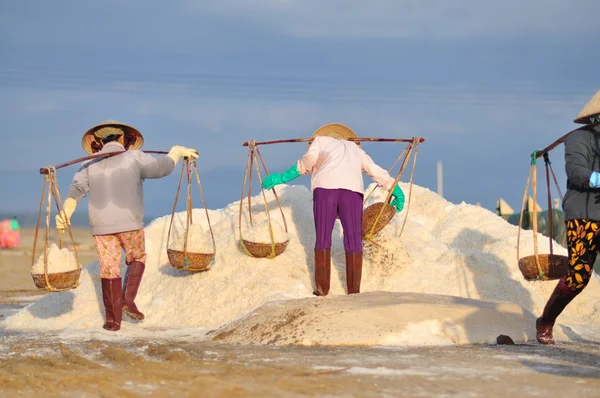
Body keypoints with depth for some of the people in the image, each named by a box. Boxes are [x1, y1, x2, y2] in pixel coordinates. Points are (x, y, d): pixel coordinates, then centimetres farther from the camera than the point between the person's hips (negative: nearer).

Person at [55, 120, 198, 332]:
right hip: (129, 223, -2)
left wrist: (64, 213, -12)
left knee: (109, 268, 7)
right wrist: (177, 152, 9)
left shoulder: (90, 164, 9)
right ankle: (128, 300, 1)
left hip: (101, 226, 2)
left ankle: (113, 320, 8)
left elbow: (77, 188, -3)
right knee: (137, 259, 19)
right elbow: (161, 168, -8)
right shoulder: (133, 157, 0)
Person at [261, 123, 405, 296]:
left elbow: (306, 163, 10)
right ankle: (353, 291, 3)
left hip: (325, 186, -2)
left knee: (323, 238, 7)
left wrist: (281, 178, 11)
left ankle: (322, 288, 5)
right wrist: (398, 194, 46)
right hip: (352, 189, 2)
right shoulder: (356, 149, 36)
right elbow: (379, 173, 36)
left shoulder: (321, 140, 28)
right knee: (354, 241, 6)